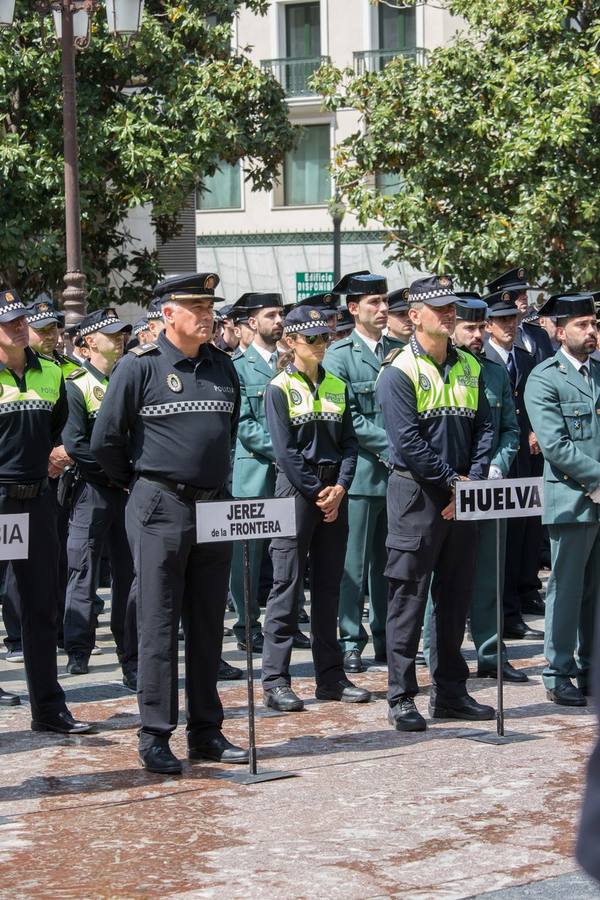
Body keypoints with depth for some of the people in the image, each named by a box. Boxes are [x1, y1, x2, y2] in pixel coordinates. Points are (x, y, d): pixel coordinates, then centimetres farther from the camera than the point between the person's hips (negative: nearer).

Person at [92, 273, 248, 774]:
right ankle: (155, 736, 3)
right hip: (160, 510, -5)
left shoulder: (221, 366, 9)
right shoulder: (140, 367, -7)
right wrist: (138, 482, 6)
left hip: (214, 508, 5)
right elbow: (106, 440, -4)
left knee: (208, 625, 9)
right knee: (159, 625, -2)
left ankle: (206, 731, 16)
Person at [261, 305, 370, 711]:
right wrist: (317, 493, -11)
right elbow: (286, 452, -10)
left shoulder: (337, 386, 12)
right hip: (297, 491, -6)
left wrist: (339, 488, -6)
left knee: (329, 586, 9)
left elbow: (349, 442, 8)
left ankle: (331, 676, 15)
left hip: (334, 493, 6)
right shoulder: (280, 388, -5)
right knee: (287, 585, -5)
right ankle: (276, 681, -3)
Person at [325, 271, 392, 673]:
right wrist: (390, 444, -15)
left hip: (397, 472, 5)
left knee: (390, 563, 9)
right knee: (355, 564, -1)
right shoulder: (339, 355, -3)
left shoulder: (398, 352, 13)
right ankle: (351, 643, 5)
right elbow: (345, 417, -10)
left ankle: (387, 639, 16)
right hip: (360, 471, -5)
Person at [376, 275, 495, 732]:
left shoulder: (469, 367, 10)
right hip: (416, 494, -6)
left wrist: (472, 480, -6)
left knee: (456, 597, 11)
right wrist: (451, 480, -15)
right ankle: (402, 698, 3)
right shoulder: (399, 371, -10)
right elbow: (407, 441, -16)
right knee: (408, 598, -2)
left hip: (462, 497, 6)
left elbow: (484, 427, 8)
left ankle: (451, 692, 19)